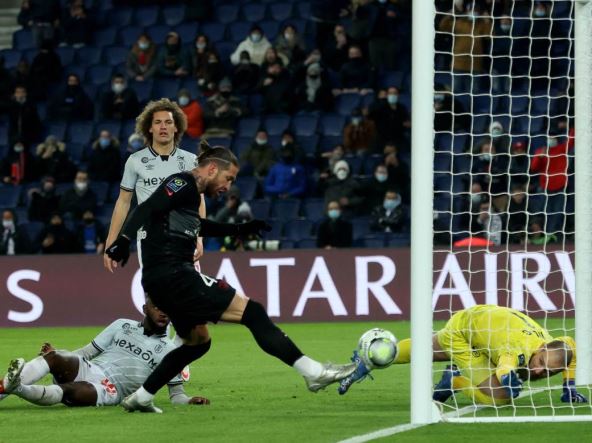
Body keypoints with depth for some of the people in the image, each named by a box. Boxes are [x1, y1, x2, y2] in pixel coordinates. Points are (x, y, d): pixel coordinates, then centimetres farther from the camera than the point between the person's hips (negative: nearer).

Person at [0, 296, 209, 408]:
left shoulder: (168, 351, 15)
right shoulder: (122, 326, 19)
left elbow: (176, 393, 16)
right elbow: (87, 352, 18)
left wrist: (189, 400, -8)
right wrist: (57, 357, 2)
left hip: (109, 391, -2)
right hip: (87, 369, 2)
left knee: (69, 391, -36)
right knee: (53, 358, -31)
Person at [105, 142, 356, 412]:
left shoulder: (191, 192, 20)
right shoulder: (184, 183, -7)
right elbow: (147, 209, -20)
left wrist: (238, 230, 39)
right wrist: (124, 240, -34)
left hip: (162, 279, 11)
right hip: (173, 275, -11)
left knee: (197, 342, 26)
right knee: (251, 312, -12)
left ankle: (140, 398, 28)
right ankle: (313, 372, -17)